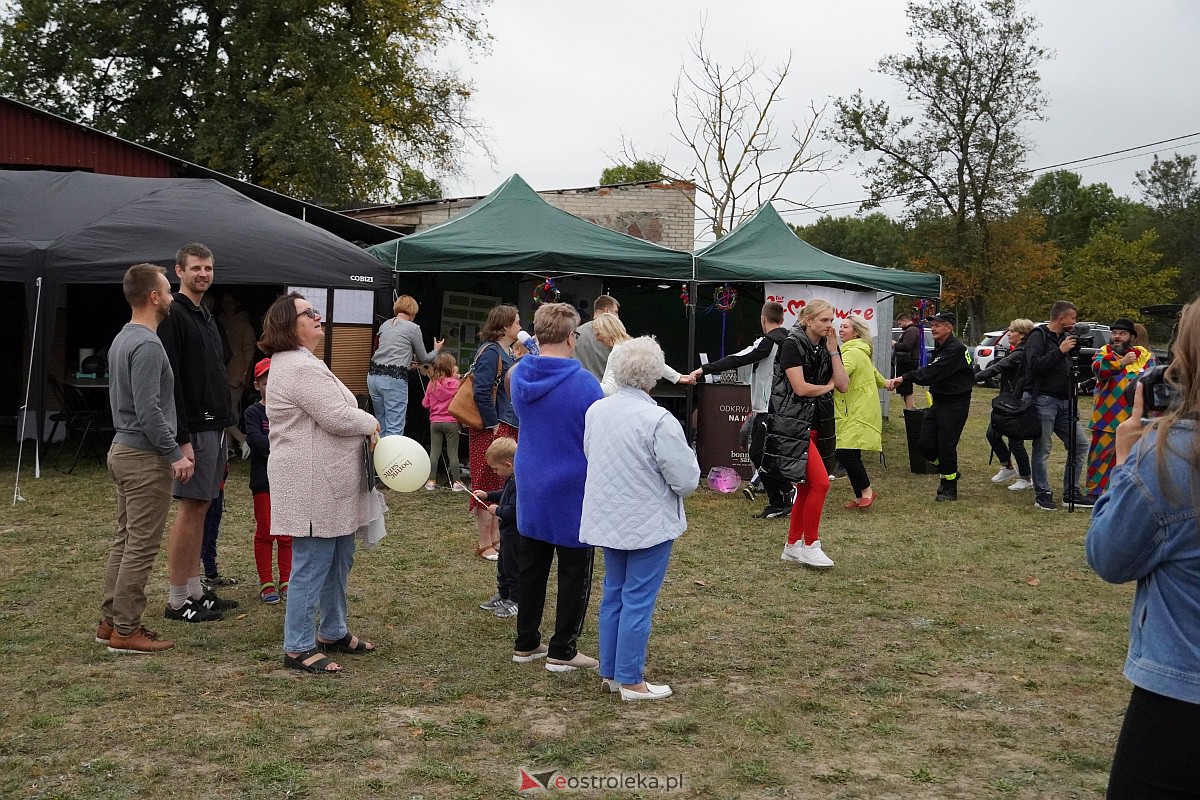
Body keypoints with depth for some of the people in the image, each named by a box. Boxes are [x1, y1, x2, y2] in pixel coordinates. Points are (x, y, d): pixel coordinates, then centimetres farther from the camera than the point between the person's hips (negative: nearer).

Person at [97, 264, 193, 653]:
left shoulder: (121, 340, 13)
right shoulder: (147, 345, -19)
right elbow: (149, 409, -24)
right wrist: (175, 455, -19)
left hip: (122, 449, 10)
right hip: (145, 458, -10)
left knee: (125, 540, 15)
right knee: (142, 547, -4)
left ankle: (111, 620, 21)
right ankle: (125, 631, 1)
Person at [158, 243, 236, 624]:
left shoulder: (206, 317, 18)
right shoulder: (173, 316, -12)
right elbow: (170, 381, -18)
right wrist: (182, 438, -23)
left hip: (214, 426, 9)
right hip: (194, 429, -9)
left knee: (201, 508, 12)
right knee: (189, 510, -6)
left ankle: (195, 589, 19)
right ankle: (178, 601, 1)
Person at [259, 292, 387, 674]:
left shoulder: (300, 363, 19)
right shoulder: (301, 368, -18)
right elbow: (337, 417, -22)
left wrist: (363, 428, 8)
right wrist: (370, 423, -4)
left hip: (329, 484, 11)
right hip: (314, 485, -11)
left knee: (338, 560, 19)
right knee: (313, 565, -4)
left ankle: (333, 632, 31)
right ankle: (298, 648, 4)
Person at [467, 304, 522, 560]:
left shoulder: (508, 352, 13)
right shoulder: (491, 352, -15)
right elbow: (482, 392, -21)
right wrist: (493, 425, -20)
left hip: (508, 427, 9)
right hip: (493, 430, -9)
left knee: (501, 485, 15)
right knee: (489, 485, -1)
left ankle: (495, 538, 25)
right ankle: (485, 545, 7)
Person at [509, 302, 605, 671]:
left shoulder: (519, 375, -1)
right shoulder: (584, 383, -19)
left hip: (530, 487, 6)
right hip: (573, 490, -6)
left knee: (531, 566, 16)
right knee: (574, 571, 6)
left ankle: (526, 643, 25)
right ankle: (562, 651, 12)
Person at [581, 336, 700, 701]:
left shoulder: (596, 411, 0)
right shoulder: (659, 421, -21)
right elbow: (687, 480, -17)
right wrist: (687, 457, 4)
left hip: (607, 519, 7)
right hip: (648, 524, -7)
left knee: (613, 594, 17)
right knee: (638, 601, 2)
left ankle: (609, 672, 26)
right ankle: (631, 681, 10)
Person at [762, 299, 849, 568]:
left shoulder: (827, 347, 11)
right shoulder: (792, 344, -10)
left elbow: (844, 385, 3)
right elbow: (800, 388, -17)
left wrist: (833, 351, -4)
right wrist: (828, 386, -1)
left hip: (818, 424, 8)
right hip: (794, 423, -8)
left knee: (806, 487, 10)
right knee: (820, 483, -14)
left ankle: (792, 546, 19)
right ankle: (810, 545, -2)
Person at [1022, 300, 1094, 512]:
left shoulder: (1065, 337, 17)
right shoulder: (1038, 336, -7)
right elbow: (1035, 365, -21)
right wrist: (1060, 351, -20)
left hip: (1064, 401, 8)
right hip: (1043, 400, -8)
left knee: (1080, 444, 5)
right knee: (1042, 449, -2)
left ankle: (1071, 493, 13)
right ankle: (1042, 494, 6)